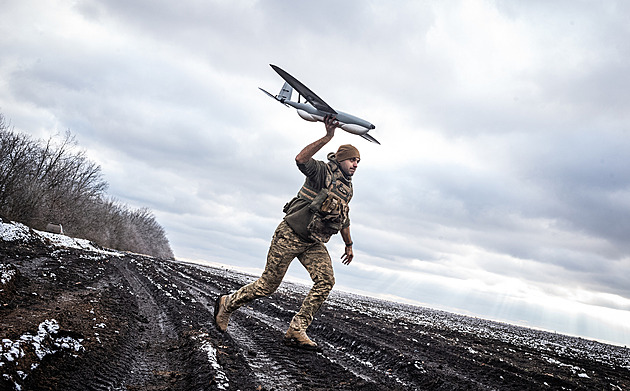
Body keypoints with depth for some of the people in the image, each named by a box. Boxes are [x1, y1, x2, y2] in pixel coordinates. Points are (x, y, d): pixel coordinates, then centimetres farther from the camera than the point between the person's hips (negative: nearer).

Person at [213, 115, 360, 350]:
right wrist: (328, 137, -37)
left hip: (313, 243, 7)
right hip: (290, 235, -7)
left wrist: (348, 245, 35)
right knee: (268, 284, -2)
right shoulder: (323, 172, -10)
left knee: (326, 281, -14)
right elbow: (301, 159, -32)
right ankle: (227, 304, 22)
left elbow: (344, 219, 29)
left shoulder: (348, 188, 14)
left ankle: (296, 331, -9)